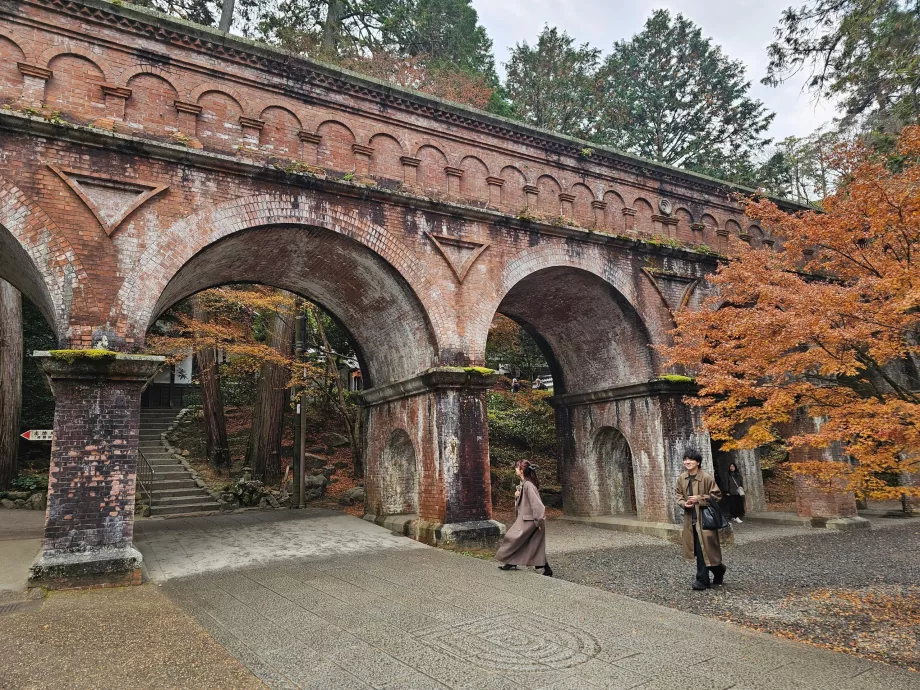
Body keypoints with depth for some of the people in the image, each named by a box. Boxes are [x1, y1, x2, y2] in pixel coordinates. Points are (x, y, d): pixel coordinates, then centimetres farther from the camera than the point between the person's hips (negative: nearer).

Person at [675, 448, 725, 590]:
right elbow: (678, 494, 14)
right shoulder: (681, 478, 4)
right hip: (690, 518, 5)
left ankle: (702, 580, 15)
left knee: (704, 548, -3)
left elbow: (717, 495, -6)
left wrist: (700, 498, -17)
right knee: (698, 550, 9)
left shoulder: (706, 477, -12)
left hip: (705, 518, -5)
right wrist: (683, 503, -6)